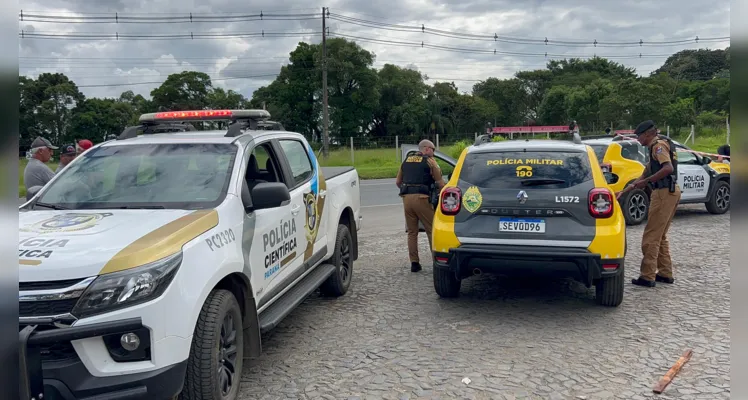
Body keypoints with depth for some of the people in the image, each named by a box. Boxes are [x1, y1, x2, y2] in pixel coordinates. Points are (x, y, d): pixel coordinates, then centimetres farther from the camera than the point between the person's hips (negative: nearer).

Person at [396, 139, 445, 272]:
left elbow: (398, 182, 23)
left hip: (406, 198, 5)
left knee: (412, 232, 11)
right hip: (421, 198, -5)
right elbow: (440, 183, -1)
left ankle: (414, 263, 11)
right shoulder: (429, 161, 3)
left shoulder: (406, 161, 19)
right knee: (431, 230, 3)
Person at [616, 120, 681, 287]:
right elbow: (645, 174, 25)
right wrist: (623, 191, 24)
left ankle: (647, 277, -4)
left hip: (664, 192, -10)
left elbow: (668, 168, -25)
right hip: (669, 192, 10)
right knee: (660, 236, 16)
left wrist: (647, 181, -18)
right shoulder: (656, 147, 22)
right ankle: (665, 273, 20)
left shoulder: (658, 145, -9)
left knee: (651, 236, -7)